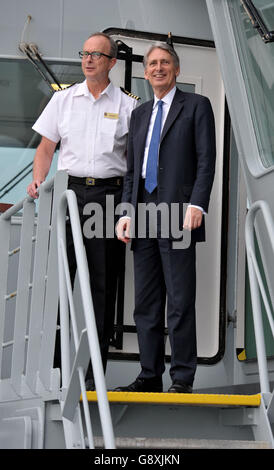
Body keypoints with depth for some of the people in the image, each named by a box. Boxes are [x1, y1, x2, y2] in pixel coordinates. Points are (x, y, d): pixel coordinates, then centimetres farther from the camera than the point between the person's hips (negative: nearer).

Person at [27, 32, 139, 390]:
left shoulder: (128, 105, 6)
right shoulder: (63, 99, 11)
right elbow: (46, 148, 12)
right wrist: (38, 182, -5)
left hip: (109, 195, -1)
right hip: (69, 190, 1)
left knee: (103, 282, 1)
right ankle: (50, 358, 5)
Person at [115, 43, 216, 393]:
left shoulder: (196, 106, 4)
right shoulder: (139, 114, 21)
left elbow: (206, 161, -5)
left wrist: (197, 205, -16)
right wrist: (126, 212, 8)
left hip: (178, 215, -6)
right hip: (143, 216, 6)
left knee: (180, 302, -6)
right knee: (145, 303, 7)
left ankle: (182, 379, 0)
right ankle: (150, 376, 14)